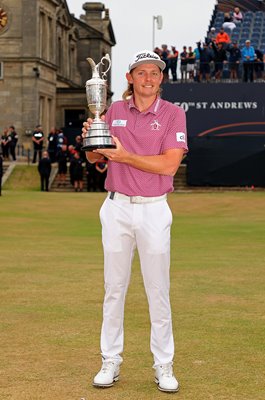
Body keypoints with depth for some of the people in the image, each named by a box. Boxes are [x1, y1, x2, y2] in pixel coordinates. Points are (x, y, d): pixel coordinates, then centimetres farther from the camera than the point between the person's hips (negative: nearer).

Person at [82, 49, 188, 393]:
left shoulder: (173, 114, -3)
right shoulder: (115, 111, 7)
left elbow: (169, 164, -14)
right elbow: (94, 158, 11)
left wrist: (125, 156, -18)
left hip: (154, 210, -2)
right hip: (117, 208, 3)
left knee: (158, 291, 2)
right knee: (114, 289, 7)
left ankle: (163, 366, 11)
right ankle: (110, 362, 16)